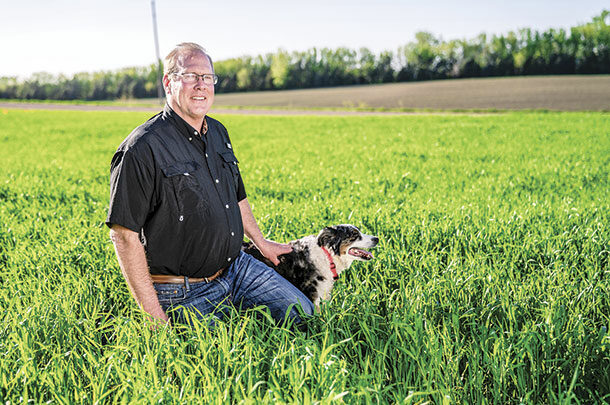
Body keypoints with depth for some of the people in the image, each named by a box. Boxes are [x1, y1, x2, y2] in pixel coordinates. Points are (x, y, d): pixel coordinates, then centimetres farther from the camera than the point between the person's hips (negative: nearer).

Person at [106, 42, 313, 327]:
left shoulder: (218, 132, 7)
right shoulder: (142, 149, -18)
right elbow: (123, 234, -20)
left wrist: (261, 242, 27)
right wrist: (153, 314, -21)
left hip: (237, 267, 7)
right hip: (184, 294, -7)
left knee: (303, 313, 8)